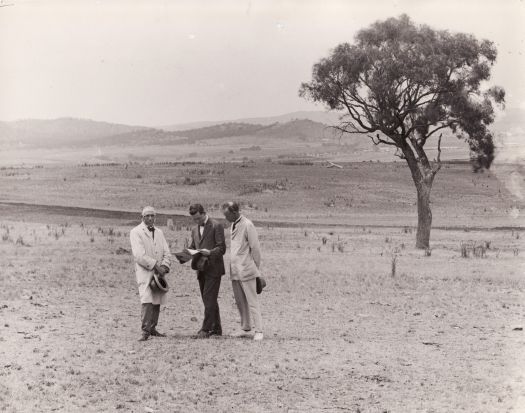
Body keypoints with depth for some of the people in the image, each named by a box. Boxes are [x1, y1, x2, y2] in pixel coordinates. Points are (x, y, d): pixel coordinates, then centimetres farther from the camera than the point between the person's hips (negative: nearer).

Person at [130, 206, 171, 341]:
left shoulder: (159, 232, 18)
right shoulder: (136, 232, -3)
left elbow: (166, 252, 13)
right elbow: (139, 255, -13)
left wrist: (164, 266, -6)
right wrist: (155, 265, -15)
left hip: (159, 272, 6)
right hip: (145, 272, -6)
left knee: (157, 302, 5)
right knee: (147, 301, -17)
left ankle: (152, 329, 15)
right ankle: (145, 331, -16)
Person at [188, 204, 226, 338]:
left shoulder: (216, 226, -5)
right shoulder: (194, 230, 17)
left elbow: (222, 248, -10)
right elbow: (193, 247, 22)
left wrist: (209, 252, -27)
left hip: (213, 268, -7)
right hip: (201, 270, 7)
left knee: (209, 299, -11)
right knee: (209, 300, 11)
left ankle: (205, 329, -11)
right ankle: (216, 328, 18)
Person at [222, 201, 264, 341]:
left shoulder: (247, 225, -13)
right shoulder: (233, 225, 13)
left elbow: (255, 248, -11)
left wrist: (255, 269, -6)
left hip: (246, 270, -8)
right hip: (235, 270, 8)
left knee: (252, 302, -5)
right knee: (240, 302, 11)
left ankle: (259, 331, -1)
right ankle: (245, 328, 20)